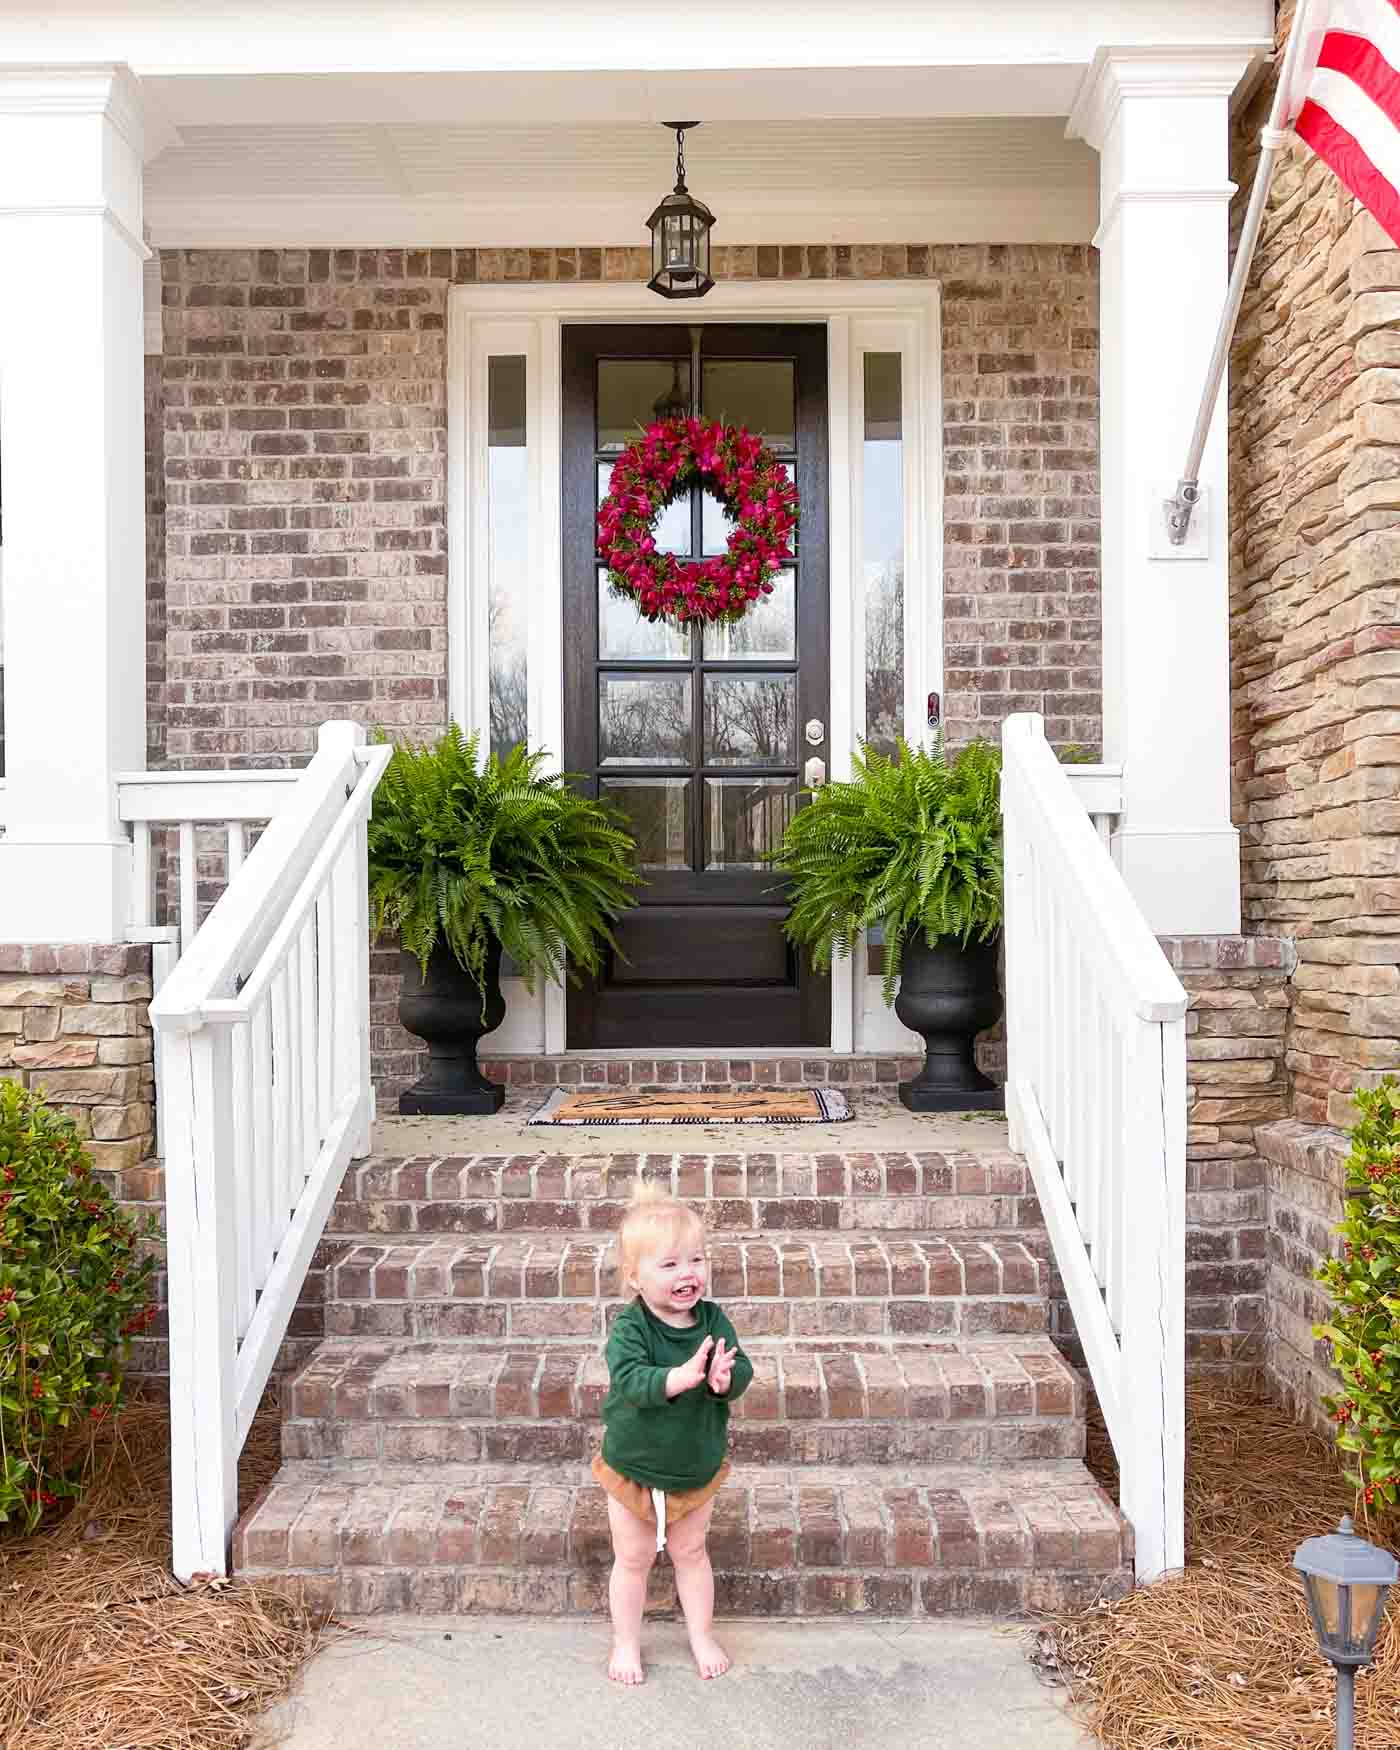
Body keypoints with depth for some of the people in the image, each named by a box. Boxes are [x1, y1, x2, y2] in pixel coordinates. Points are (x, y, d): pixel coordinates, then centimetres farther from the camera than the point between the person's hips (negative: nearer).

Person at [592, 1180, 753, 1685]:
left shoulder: (712, 1318, -14)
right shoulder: (630, 1328, -26)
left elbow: (741, 1371, -19)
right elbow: (629, 1379, -40)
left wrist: (724, 1377, -42)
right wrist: (680, 1377, -54)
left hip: (697, 1468, 3)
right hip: (634, 1468, -2)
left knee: (691, 1552, 22)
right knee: (632, 1559, 16)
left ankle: (702, 1635, 41)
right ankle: (626, 1642, 36)